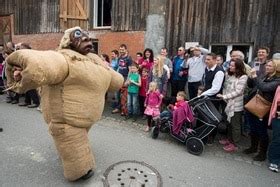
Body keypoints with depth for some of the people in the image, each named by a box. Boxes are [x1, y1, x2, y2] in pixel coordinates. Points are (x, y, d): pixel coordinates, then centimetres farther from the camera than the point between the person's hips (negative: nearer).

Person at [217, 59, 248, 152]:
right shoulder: (228, 74, 6)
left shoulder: (243, 77, -12)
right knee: (229, 122, 18)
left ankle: (234, 144, 16)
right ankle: (229, 139, 35)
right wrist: (224, 96, -7)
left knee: (235, 124, 5)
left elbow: (238, 91, -17)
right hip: (229, 102, 6)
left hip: (237, 104, -6)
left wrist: (224, 96, -18)